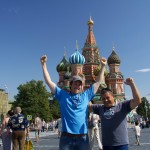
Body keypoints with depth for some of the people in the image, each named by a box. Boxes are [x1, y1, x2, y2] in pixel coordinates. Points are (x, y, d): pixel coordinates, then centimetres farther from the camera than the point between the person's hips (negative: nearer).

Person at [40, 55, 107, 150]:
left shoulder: (86, 95, 9)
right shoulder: (63, 95, 5)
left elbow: (98, 82, 15)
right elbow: (49, 81, 5)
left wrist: (103, 66, 13)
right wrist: (44, 64, 2)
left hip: (82, 137, 2)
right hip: (66, 137, -1)